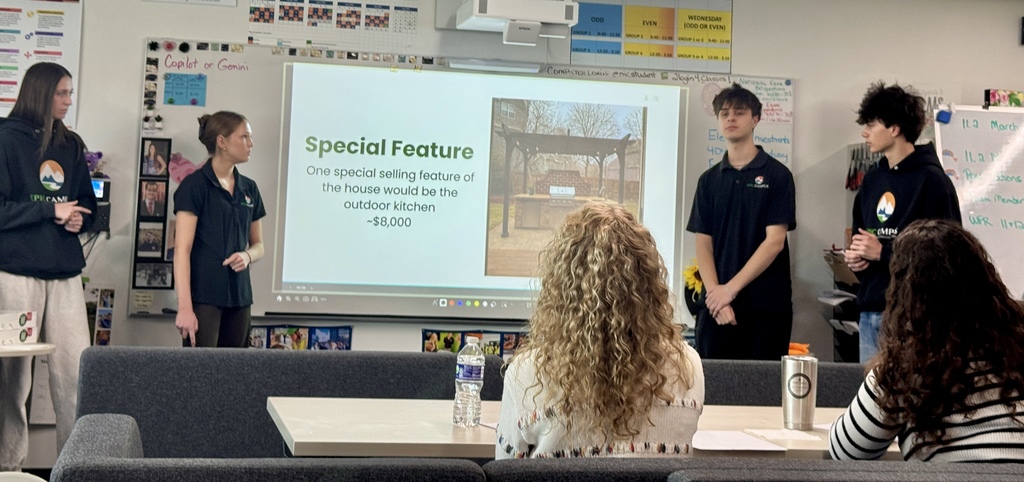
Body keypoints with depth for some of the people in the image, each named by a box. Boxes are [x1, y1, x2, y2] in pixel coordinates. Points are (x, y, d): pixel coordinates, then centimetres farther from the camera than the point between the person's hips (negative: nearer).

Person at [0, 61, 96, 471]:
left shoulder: (72, 145, 14)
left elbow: (87, 203, 19)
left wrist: (78, 219, -3)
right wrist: (51, 211, -13)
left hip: (65, 272, 4)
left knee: (75, 370, -2)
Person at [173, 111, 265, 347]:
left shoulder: (249, 189, 12)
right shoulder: (194, 185, -6)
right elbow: (182, 249, -12)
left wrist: (247, 255, -5)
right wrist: (184, 307, -20)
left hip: (239, 297, 6)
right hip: (203, 296, -6)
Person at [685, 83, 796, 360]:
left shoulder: (777, 175, -1)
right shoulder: (709, 179, 11)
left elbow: (774, 241, -8)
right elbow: (703, 244, 6)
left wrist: (730, 288, -13)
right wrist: (715, 294, -9)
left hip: (767, 307, -3)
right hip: (716, 305, 3)